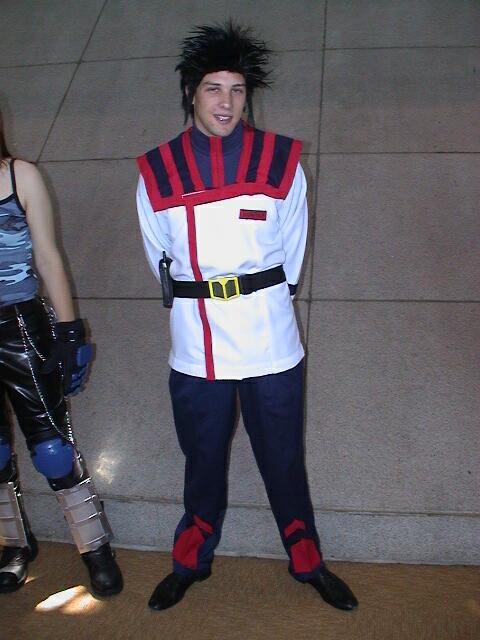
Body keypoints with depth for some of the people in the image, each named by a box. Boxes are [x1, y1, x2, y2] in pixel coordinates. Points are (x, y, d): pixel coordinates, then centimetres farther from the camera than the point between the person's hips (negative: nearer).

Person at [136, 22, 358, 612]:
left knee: (283, 460, 14)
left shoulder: (282, 162, -6)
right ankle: (191, 562, 43)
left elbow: (292, 253, 5)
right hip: (195, 350, 1)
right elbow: (159, 258, 9)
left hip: (270, 346, 0)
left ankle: (308, 562, 38)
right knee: (203, 462, 19)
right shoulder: (156, 173, -4)